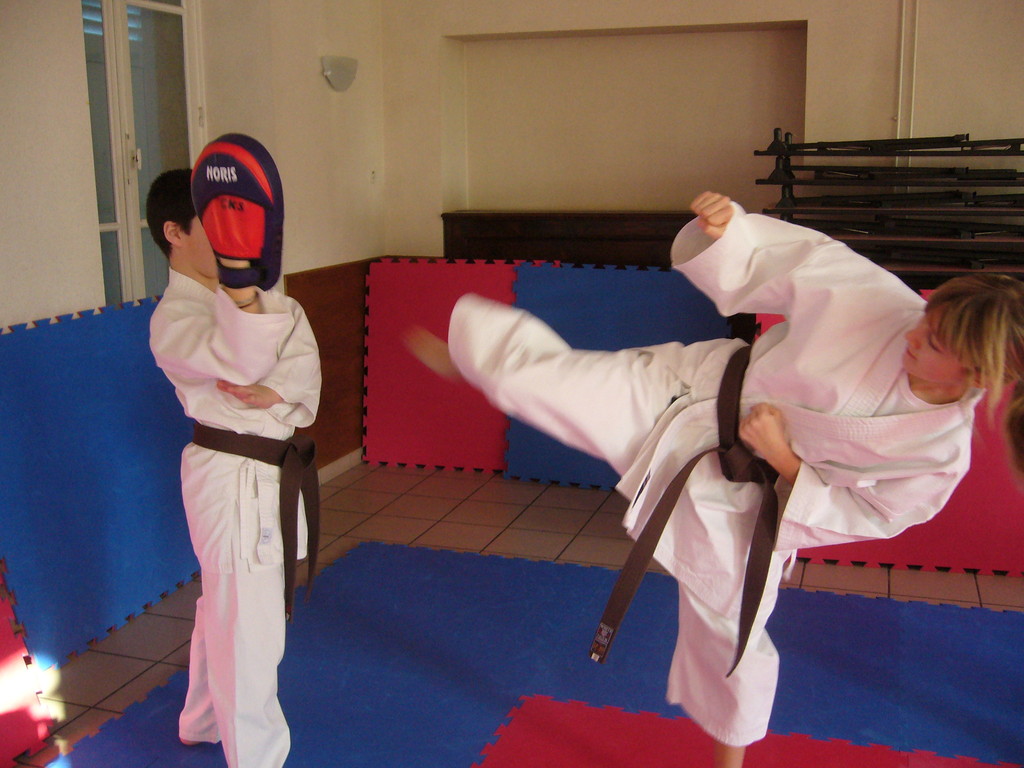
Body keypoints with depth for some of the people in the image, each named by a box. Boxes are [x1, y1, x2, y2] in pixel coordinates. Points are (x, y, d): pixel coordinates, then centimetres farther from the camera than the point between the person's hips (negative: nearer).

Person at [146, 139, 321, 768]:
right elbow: (242, 360, -36)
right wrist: (236, 274, -46)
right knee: (248, 627, 0)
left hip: (272, 466, 9)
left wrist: (277, 390, -24)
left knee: (225, 606, 24)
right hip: (234, 481, -9)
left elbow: (302, 349, -5)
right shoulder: (174, 318, -18)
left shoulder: (258, 293, 8)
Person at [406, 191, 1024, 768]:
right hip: (687, 393, 1)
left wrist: (783, 459, -24)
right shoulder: (882, 299, -20)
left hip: (737, 498, 0)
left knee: (727, 634, 13)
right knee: (537, 372, -5)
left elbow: (856, 518, -11)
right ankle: (461, 357, 32)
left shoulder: (942, 453, -19)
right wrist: (723, 227, -29)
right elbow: (765, 261, -10)